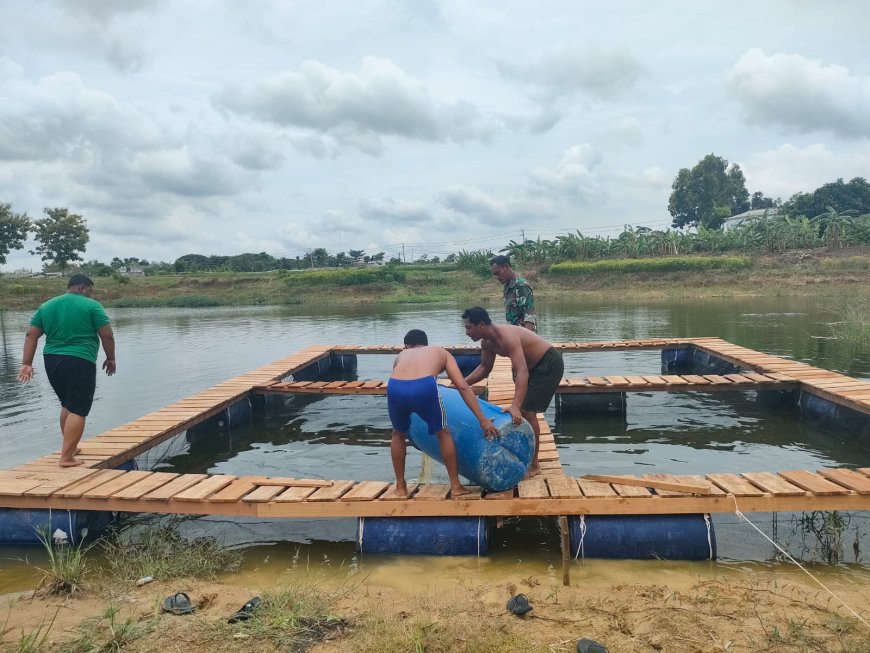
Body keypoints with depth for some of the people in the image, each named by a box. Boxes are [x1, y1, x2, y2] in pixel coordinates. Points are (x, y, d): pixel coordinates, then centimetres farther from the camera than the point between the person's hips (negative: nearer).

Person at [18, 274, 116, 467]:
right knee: (78, 410, -3)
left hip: (52, 361, 7)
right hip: (80, 362, -7)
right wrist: (110, 359, 6)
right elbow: (107, 336, -7)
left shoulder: (46, 306, 12)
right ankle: (67, 457, -6)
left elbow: (31, 335, 7)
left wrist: (27, 363, 7)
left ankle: (70, 448, 31)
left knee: (67, 405, 22)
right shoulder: (91, 306, -5)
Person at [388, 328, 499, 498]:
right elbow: (462, 386, 18)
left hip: (395, 388, 2)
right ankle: (456, 486, 28)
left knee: (399, 434, 31)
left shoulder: (401, 355, 38)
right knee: (443, 433, 24)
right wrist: (482, 419, 15)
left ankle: (400, 486, 38)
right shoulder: (441, 352, 32)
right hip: (424, 387, -2)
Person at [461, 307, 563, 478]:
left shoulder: (506, 337, -34)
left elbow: (522, 373, -44)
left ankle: (534, 465, -2)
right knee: (522, 410, 13)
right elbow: (484, 368, 12)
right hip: (533, 366, 10)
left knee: (527, 411, -13)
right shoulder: (487, 343, -5)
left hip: (549, 364, -10)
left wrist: (515, 406, -55)